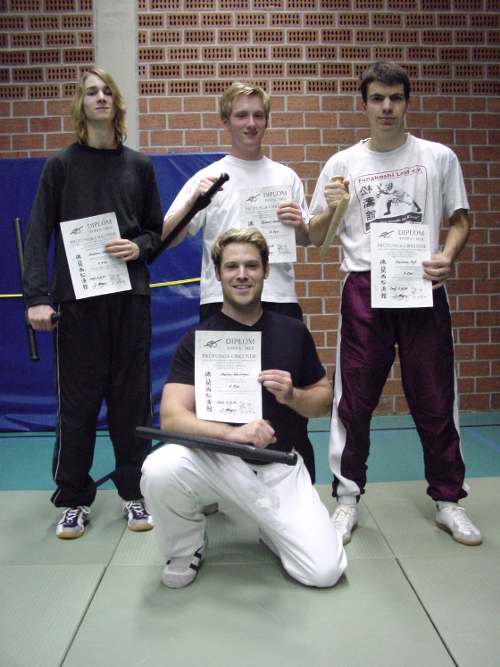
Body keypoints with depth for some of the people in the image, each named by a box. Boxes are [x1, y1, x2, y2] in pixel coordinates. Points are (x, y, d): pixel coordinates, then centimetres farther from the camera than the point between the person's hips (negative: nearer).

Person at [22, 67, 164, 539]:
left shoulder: (138, 166, 10)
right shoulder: (61, 165, 4)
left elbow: (156, 230, 13)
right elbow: (38, 235, -1)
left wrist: (139, 247, -9)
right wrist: (36, 297, -12)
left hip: (130, 296, 2)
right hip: (77, 298, -1)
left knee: (131, 397, 6)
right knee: (76, 400, 3)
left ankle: (134, 492, 21)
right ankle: (73, 499, 18)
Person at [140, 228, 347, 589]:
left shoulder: (293, 332, 2)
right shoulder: (197, 339, -5)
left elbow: (324, 398, 9)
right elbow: (172, 417, -14)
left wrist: (291, 395, -14)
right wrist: (231, 432, -32)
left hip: (280, 466, 1)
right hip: (217, 459, -1)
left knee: (324, 570, -13)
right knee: (158, 470, -31)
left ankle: (270, 526, 20)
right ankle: (187, 548, 2)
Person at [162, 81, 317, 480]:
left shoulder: (286, 177, 12)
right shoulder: (207, 178, 6)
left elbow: (307, 241, 18)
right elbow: (167, 239, -2)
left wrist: (299, 224, -4)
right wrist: (193, 201, -18)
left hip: (279, 299, 2)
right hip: (221, 302, -1)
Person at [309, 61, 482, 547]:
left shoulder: (438, 157, 8)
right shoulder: (342, 164, 8)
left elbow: (459, 220, 12)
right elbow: (315, 239, 10)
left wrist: (448, 256, -9)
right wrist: (329, 209, -11)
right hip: (365, 289, 0)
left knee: (435, 399, 7)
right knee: (354, 400, 3)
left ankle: (447, 499, 24)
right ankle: (347, 498, 18)